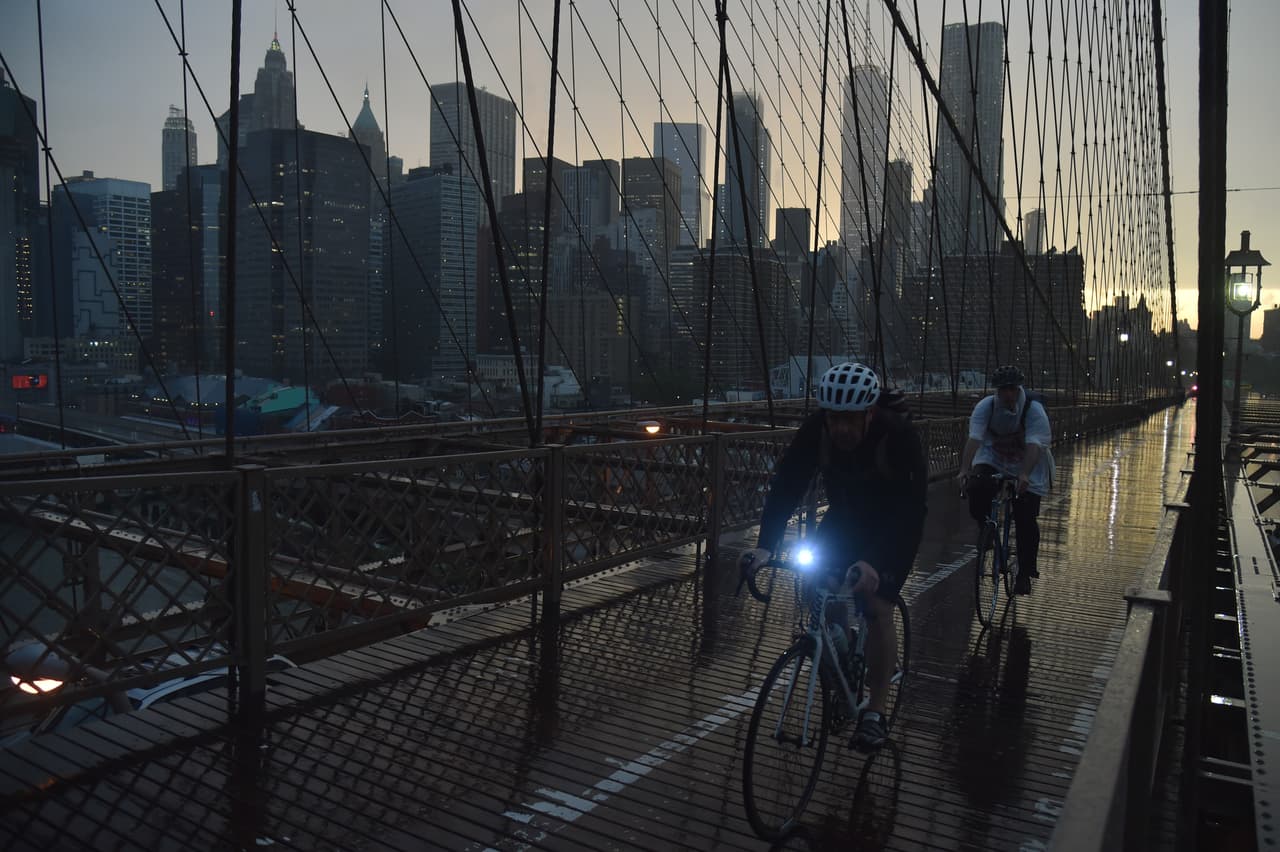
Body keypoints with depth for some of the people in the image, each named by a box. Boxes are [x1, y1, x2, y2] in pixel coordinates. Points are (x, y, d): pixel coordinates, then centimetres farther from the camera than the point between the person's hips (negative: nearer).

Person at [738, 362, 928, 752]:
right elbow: (786, 484, -26)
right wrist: (765, 545, -39)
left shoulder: (898, 435, -33)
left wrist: (876, 562, -50)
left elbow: (910, 508, -37)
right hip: (845, 516, 4)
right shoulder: (816, 429, -24)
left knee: (877, 607, -15)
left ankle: (875, 711, -2)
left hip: (895, 524, -3)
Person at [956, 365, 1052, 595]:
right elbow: (974, 438, -27)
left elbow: (1034, 445, -33)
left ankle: (1026, 573, 9)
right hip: (992, 460, 1)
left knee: (1026, 520, -7)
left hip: (1027, 467, -1)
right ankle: (984, 527, -1)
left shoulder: (1034, 410, -21)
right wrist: (964, 470, -42)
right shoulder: (985, 406, -16)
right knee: (977, 487, -30)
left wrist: (1024, 475, -50)